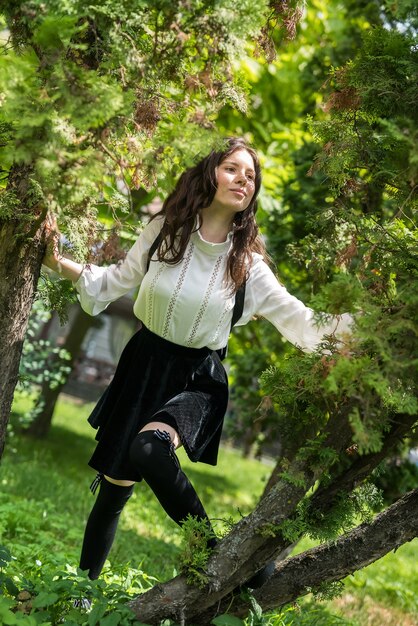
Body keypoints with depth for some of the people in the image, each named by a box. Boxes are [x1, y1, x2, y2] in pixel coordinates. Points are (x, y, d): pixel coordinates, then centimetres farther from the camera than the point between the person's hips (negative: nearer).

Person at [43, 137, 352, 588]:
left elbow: (298, 319, -2)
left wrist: (351, 320, -14)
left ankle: (213, 551, -17)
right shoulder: (164, 229, -4)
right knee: (115, 487, 7)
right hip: (144, 364, 2)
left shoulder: (247, 262, -5)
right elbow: (118, 281, 9)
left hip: (198, 378, -2)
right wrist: (60, 263, -1)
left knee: (149, 448, -34)